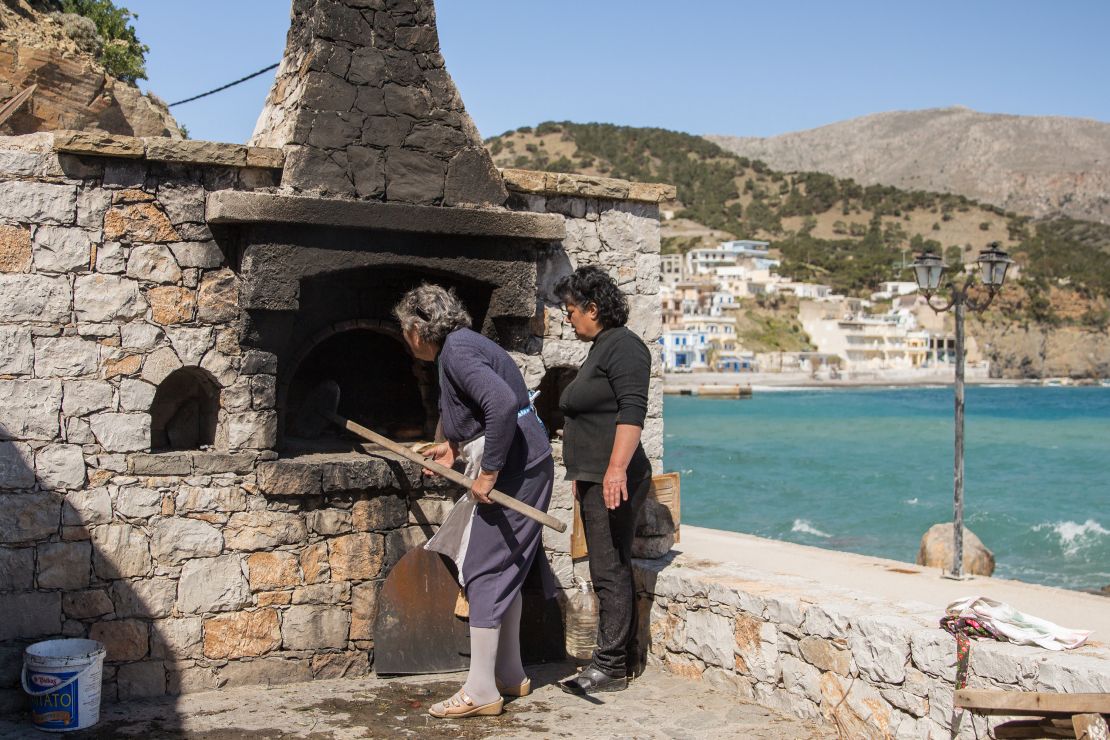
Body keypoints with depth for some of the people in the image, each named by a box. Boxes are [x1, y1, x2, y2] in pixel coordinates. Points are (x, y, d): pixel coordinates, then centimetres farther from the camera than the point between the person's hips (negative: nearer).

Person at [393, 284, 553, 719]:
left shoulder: (456, 351, -15)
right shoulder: (461, 345, 17)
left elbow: (502, 403, -30)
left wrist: (489, 471, -25)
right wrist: (455, 445, 20)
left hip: (512, 469, -11)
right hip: (522, 465, 11)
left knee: (484, 572, -6)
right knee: (503, 570, 17)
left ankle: (481, 692, 0)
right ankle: (510, 676, 27)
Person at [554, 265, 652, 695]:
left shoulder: (623, 346, -11)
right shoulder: (601, 348, 20)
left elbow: (632, 410, -22)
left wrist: (617, 467, -29)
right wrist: (582, 474, 28)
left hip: (614, 480, -11)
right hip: (595, 481, 11)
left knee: (609, 571, -7)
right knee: (613, 569, 13)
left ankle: (609, 665, -2)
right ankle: (622, 656, 20)